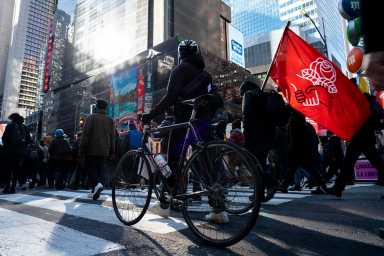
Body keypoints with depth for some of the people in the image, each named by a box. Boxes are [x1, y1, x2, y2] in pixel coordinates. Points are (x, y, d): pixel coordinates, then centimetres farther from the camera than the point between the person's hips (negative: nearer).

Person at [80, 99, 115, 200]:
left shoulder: (91, 117, -3)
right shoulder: (110, 120, 10)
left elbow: (85, 134, -8)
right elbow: (112, 137, 10)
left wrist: (82, 149, -4)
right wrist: (112, 151, 15)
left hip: (92, 150, -4)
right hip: (104, 151, 4)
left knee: (90, 169, 2)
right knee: (100, 170, 9)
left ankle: (96, 184, -21)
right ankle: (95, 191, 9)